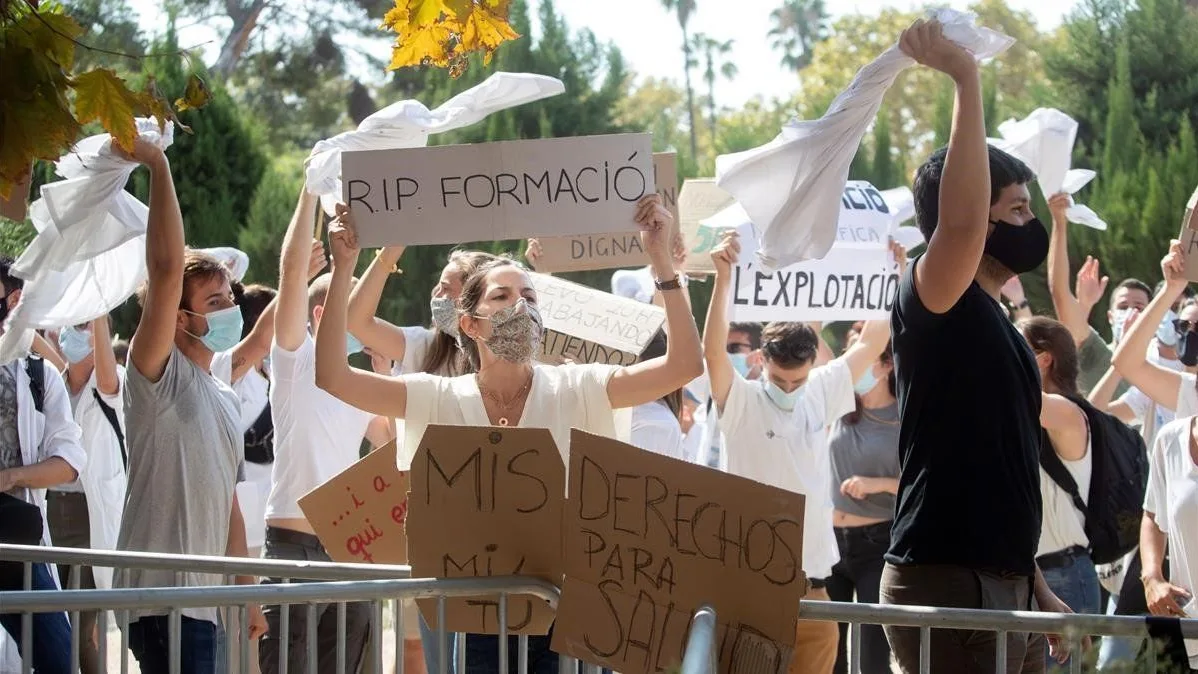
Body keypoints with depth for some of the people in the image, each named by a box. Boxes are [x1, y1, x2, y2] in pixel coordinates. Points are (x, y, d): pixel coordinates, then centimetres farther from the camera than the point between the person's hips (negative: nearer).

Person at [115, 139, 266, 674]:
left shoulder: (224, 399, 20)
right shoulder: (160, 375, -6)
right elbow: (167, 267, -19)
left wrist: (246, 593, 22)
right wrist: (158, 167, -19)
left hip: (204, 598, 9)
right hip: (162, 593, -9)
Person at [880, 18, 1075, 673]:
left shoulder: (997, 325, 18)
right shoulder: (932, 301, -8)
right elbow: (960, 220, -31)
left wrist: (1037, 589, 23)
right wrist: (966, 81, -28)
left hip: (1002, 584, 9)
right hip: (944, 585, -9)